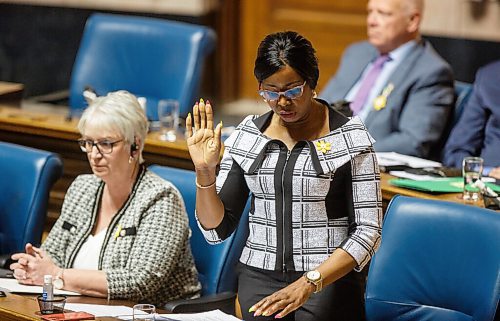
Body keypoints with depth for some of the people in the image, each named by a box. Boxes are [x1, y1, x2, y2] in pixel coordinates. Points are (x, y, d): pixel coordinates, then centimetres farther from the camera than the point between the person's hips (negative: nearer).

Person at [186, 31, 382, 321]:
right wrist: (205, 171, -11)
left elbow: (367, 232, -11)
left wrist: (308, 283, -21)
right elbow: (216, 230, 6)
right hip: (259, 281, 3)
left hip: (330, 281, -3)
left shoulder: (350, 138, -6)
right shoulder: (246, 136, 5)